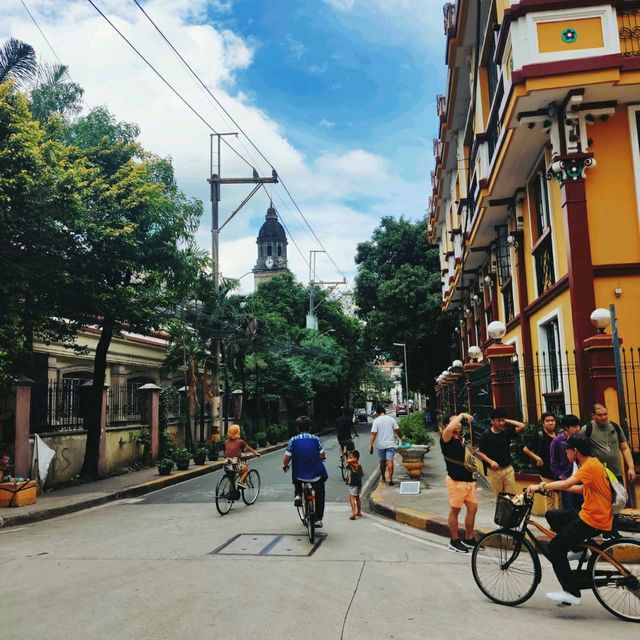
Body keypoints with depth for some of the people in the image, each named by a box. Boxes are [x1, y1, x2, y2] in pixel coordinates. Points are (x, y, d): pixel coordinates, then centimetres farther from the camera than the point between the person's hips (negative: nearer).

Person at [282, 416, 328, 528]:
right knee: (319, 495, 23)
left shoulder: (293, 440, -6)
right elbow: (322, 455, -1)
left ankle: (297, 495, 18)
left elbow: (286, 459, -6)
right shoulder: (315, 439, -4)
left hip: (299, 476, 0)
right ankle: (318, 519, 17)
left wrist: (285, 466, 15)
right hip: (316, 475, 0)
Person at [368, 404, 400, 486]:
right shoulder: (391, 419, 0)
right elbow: (397, 430, 2)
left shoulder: (376, 421, -6)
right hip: (390, 444, 0)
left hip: (380, 445, 0)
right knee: (390, 461, -6)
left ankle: (382, 477, 31)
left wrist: (370, 446, -10)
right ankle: (389, 478, -16)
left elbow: (373, 434, -12)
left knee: (382, 461, 16)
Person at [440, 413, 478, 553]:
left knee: (473, 509, 11)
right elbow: (450, 428, -35)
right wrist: (462, 415, -22)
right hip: (456, 481, -8)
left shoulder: (462, 439, 14)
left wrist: (473, 478, 21)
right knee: (455, 510, 3)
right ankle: (454, 541, 15)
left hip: (469, 480, 8)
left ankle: (469, 539, 24)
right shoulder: (446, 439, -10)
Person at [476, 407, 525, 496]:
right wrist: (490, 461, -18)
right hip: (494, 470, -3)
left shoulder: (506, 432, 5)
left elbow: (521, 426, 1)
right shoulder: (486, 435, -5)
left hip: (508, 469, 3)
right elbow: (480, 453, -4)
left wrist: (507, 421, 0)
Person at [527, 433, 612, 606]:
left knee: (555, 547, -8)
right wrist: (553, 487, 17)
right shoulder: (593, 463, 11)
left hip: (593, 520, -10)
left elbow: (567, 484, -30)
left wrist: (540, 486, -22)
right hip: (590, 514, 10)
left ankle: (572, 593, -4)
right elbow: (582, 488, 21)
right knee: (552, 515, 15)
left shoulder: (590, 466, -20)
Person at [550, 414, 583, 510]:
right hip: (566, 480, -3)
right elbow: (554, 463, -1)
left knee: (580, 507, 8)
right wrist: (562, 477, -9)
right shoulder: (557, 441, -5)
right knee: (568, 508, 1)